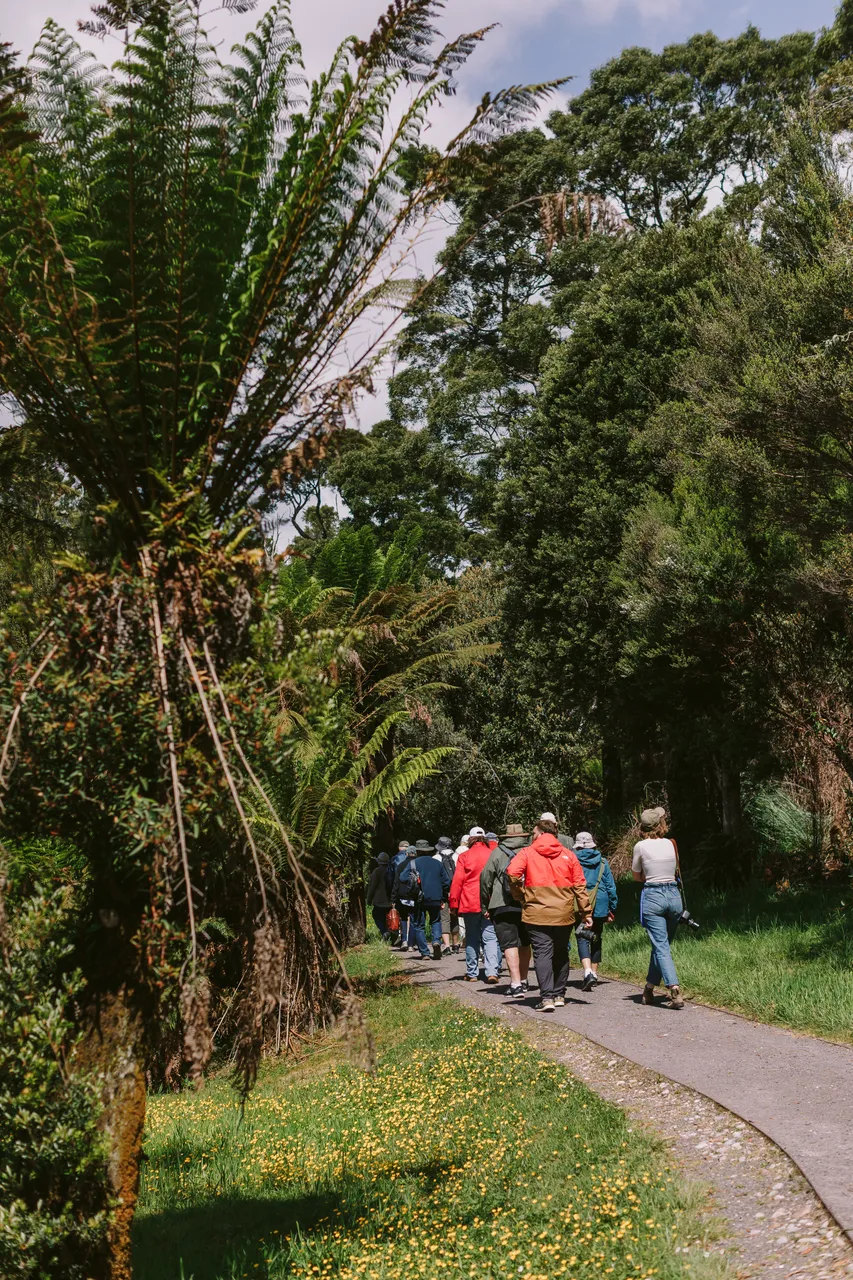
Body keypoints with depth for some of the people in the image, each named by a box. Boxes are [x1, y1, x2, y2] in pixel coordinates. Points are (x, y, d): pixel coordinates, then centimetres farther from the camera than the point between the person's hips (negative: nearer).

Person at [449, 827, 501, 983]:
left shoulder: (464, 857, -2)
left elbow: (457, 881, -4)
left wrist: (454, 903, 2)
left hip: (470, 904, -1)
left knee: (472, 939, 10)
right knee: (490, 937, 0)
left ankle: (472, 973, 15)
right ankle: (492, 971, -13)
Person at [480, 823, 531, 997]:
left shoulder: (497, 852, 1)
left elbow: (485, 878, 1)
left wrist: (485, 905, 9)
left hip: (503, 906, -3)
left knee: (509, 944, -4)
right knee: (524, 943, 17)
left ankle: (516, 984, -14)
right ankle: (523, 981, 28)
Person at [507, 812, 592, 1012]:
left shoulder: (527, 852, -1)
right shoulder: (568, 854, 7)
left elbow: (512, 874, -16)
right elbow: (579, 885, 5)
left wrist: (521, 896, -1)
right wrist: (586, 912, 8)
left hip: (537, 913, -3)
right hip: (564, 913, 3)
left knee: (542, 954, -3)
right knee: (561, 954, 16)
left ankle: (547, 997, -13)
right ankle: (559, 995, 22)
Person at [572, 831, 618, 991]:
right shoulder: (602, 862, 6)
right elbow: (611, 886, 6)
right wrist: (612, 909, 11)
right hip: (600, 906, 3)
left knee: (582, 939, -5)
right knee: (596, 939, 17)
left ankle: (588, 972, -25)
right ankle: (594, 973, 23)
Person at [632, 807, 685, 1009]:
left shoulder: (641, 846, -4)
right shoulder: (671, 844, 4)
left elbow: (637, 877, 7)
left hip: (652, 896, -4)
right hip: (674, 895, 4)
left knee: (661, 947, -7)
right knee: (661, 944, 15)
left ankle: (675, 990, -22)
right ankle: (649, 989, 23)